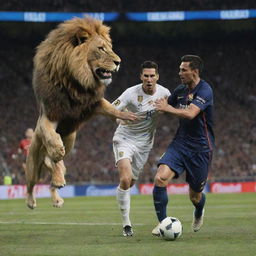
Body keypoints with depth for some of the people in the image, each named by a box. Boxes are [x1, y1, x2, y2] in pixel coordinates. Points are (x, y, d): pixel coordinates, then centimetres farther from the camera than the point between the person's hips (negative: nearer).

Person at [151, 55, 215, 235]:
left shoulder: (204, 90, -15)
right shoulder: (180, 90, 7)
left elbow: (190, 113, -29)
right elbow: (166, 107, 25)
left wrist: (167, 108, -22)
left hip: (201, 147, -5)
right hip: (180, 143, 5)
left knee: (195, 196, 7)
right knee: (161, 178, -20)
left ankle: (199, 213, 45)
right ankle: (163, 223, -8)